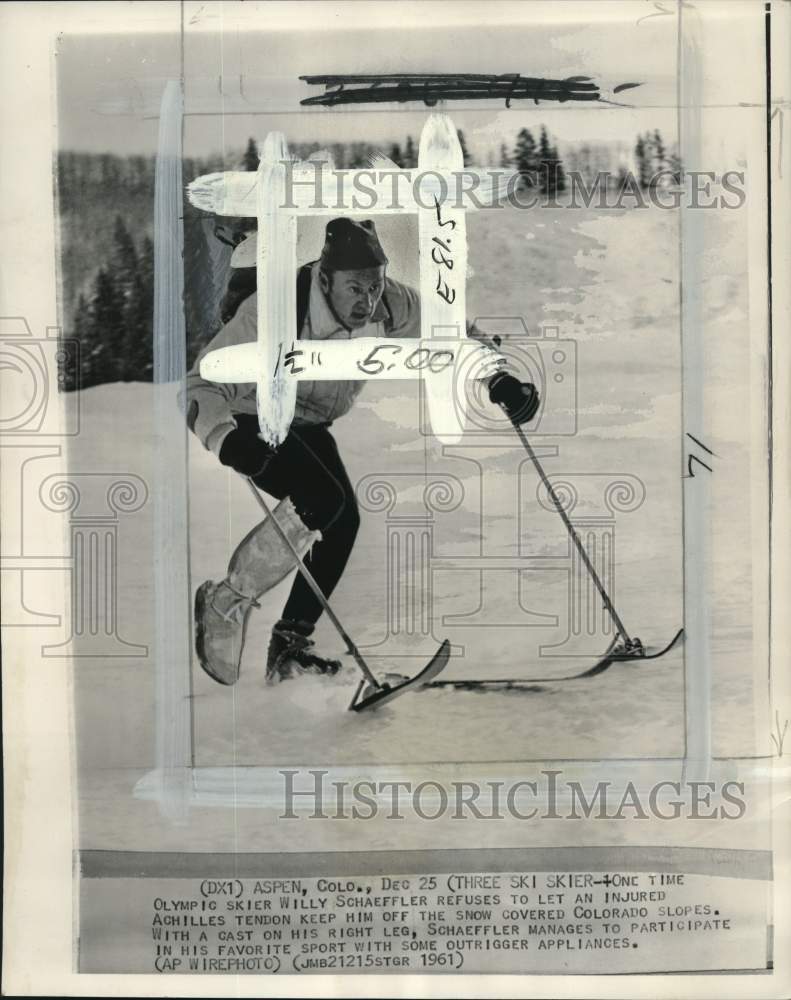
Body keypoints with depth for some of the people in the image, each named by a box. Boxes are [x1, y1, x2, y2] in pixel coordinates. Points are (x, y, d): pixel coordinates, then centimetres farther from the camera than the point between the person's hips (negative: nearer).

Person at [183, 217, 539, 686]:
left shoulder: (390, 304, -19)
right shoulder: (272, 313, -34)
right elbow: (203, 385, -33)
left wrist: (498, 379, -17)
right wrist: (227, 440, -52)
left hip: (308, 425, 6)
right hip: (249, 421, -6)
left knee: (344, 517, -9)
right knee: (322, 502, -26)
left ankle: (290, 644, 7)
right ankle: (226, 602, -7)